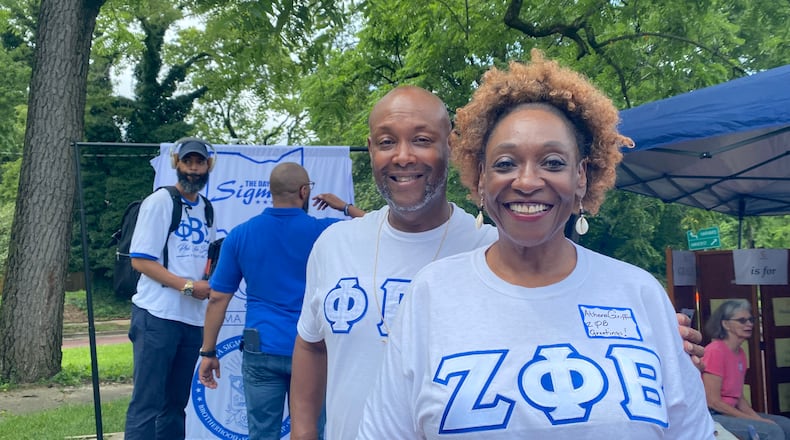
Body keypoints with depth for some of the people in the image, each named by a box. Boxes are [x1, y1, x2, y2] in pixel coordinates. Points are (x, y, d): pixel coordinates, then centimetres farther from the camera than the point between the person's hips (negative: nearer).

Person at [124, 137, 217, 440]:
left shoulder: (207, 208, 14)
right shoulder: (159, 202, -5)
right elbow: (140, 260, -11)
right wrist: (188, 286, -17)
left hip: (193, 318, 7)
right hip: (158, 315, -6)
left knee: (175, 403, 12)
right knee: (147, 402, -6)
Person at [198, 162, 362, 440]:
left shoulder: (240, 235, 1)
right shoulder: (323, 231, -6)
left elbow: (218, 298, 3)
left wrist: (208, 352, 10)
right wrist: (345, 207, 19)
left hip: (262, 350, 2)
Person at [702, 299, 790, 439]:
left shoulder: (740, 353, 11)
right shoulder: (714, 351, -15)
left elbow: (739, 398, 14)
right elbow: (712, 401, -18)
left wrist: (758, 418, -5)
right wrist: (756, 420, -14)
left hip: (729, 412, 9)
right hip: (712, 416, -9)